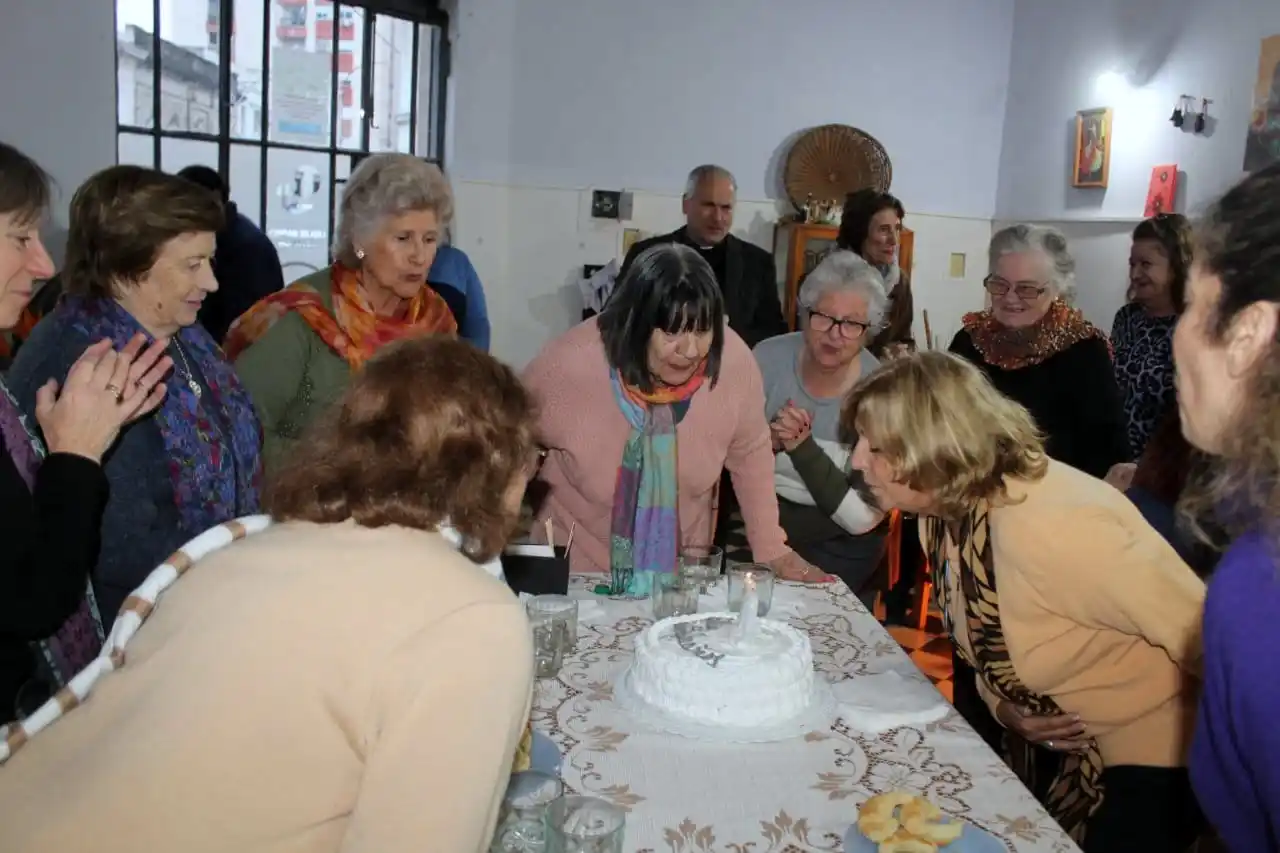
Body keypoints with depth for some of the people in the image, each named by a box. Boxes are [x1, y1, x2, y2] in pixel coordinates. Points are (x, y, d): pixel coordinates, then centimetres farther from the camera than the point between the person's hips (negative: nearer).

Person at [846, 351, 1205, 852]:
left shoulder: (1045, 527, -36)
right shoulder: (947, 504, -9)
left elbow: (1201, 634, -29)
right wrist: (1002, 704, -10)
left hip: (1152, 752, -8)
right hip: (1064, 733, 8)